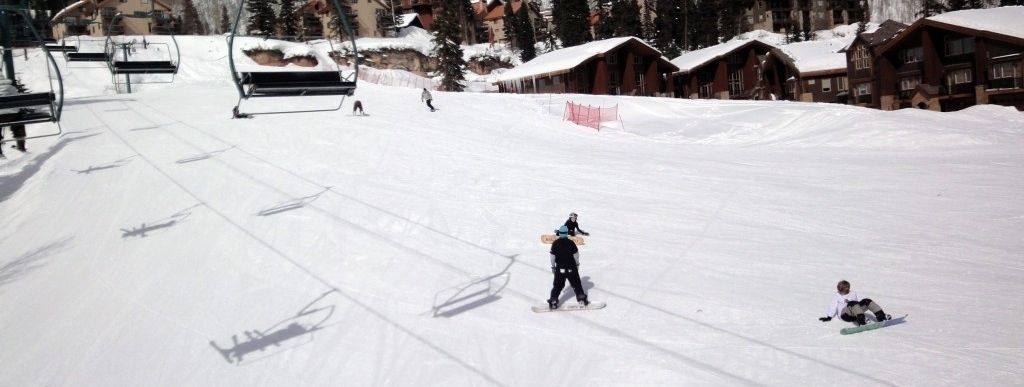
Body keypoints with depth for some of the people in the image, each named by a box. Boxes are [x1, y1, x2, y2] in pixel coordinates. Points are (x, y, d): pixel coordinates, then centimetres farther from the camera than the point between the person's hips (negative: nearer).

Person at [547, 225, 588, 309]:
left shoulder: (555, 243, -6)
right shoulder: (571, 242, -7)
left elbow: (553, 256, -5)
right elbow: (576, 254, -3)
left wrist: (553, 266, 6)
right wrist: (577, 264, 11)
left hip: (560, 268, 0)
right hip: (571, 268, 0)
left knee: (558, 285, 7)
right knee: (576, 283, 13)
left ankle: (553, 301, 0)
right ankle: (581, 298, 13)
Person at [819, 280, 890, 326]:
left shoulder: (853, 294, 31)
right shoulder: (837, 297, 19)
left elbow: (860, 302, 26)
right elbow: (833, 307, 12)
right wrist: (829, 317, 1)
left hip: (856, 312, 4)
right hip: (845, 313, -4)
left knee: (867, 301, -19)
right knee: (853, 303, -35)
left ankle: (881, 315, -33)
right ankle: (861, 320, -56)